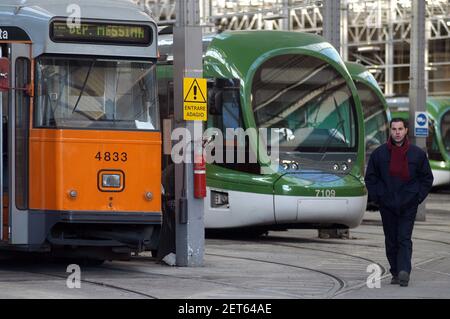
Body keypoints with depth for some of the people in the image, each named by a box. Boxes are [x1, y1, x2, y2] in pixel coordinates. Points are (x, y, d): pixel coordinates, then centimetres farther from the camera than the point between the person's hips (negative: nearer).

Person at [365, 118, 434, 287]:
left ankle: (404, 271, -20)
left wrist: (419, 197, 0)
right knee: (391, 241, 6)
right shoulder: (379, 153, 3)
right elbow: (370, 177, 11)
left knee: (404, 239, -11)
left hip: (408, 205, -2)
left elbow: (427, 178, 10)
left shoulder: (417, 154, 2)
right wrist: (376, 197, 2)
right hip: (387, 205, 2)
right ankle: (396, 273, 12)